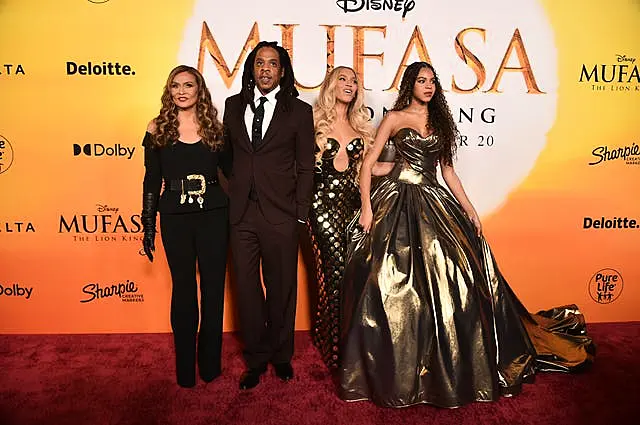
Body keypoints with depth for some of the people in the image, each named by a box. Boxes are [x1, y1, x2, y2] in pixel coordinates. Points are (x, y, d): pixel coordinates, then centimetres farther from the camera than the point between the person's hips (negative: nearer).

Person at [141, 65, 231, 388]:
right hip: (175, 218, 0)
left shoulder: (214, 128, 5)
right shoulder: (158, 129, 4)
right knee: (183, 288, 8)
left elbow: (230, 170, 8)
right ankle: (184, 367, 24)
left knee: (213, 286, 6)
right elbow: (151, 181, 6)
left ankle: (210, 362, 24)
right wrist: (148, 226, 4)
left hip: (212, 215, 0)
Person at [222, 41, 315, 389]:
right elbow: (227, 152, 15)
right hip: (241, 213, 3)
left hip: (280, 215, -2)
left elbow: (305, 167, 2)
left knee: (282, 288, 9)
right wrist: (233, 191, 6)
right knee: (247, 288, 8)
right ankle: (256, 359, 26)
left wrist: (300, 213, -3)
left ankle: (281, 355, 30)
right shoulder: (234, 105, 11)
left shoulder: (299, 111, 2)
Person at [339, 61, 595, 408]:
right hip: (399, 202, -4)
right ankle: (392, 369, 10)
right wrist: (367, 207, -13)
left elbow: (448, 170, 17)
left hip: (433, 202, 5)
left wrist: (468, 209, 10)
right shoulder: (395, 117, 3)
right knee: (395, 285, -6)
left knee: (449, 279, 2)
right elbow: (368, 163, -3)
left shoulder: (439, 121, 17)